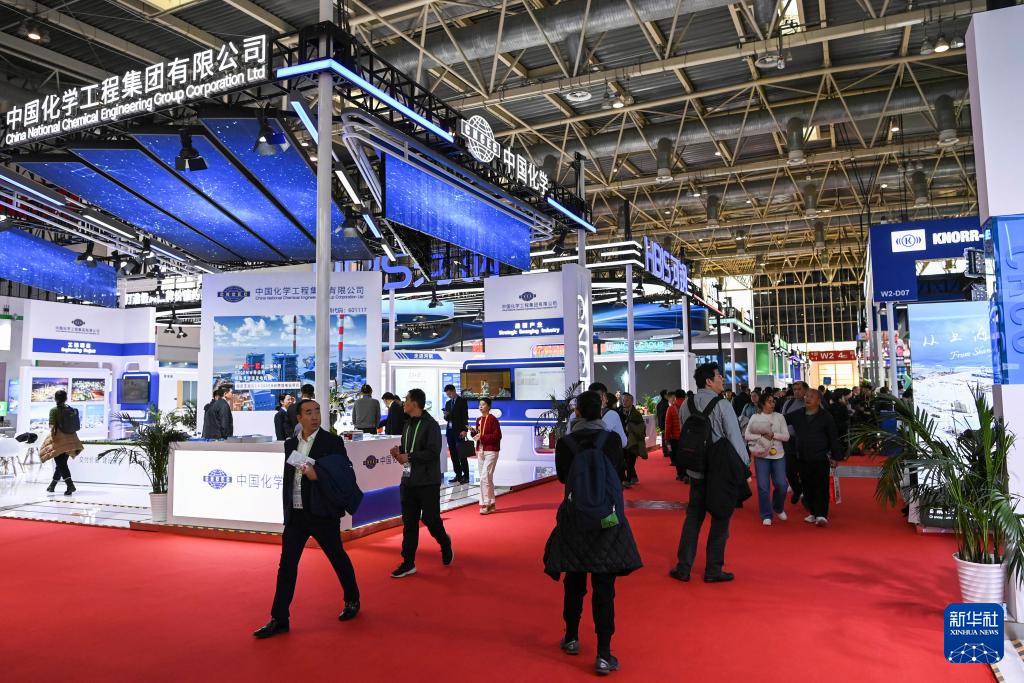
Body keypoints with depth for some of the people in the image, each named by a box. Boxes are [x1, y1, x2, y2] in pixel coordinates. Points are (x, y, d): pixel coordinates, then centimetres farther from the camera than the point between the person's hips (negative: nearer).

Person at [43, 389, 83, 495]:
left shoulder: (54, 410, -7)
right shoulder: (72, 410, 6)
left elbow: (52, 427, -15)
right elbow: (76, 426, 8)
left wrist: (52, 438, -10)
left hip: (59, 440, -5)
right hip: (71, 441, 5)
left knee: (61, 464, -3)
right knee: (62, 463, 17)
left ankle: (70, 485, -19)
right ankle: (52, 485, 33)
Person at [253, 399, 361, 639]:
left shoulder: (332, 441, -8)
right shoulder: (290, 443, 7)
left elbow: (343, 475, -9)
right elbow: (287, 478, 14)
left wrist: (317, 475, -24)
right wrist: (287, 512, 11)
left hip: (322, 514, -4)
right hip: (295, 515, 4)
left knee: (338, 559, 11)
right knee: (286, 565, 4)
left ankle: (352, 601, 32)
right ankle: (279, 619, 12)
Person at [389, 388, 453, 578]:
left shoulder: (431, 425, -13)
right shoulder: (408, 424, 13)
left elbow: (433, 452, -21)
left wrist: (408, 457, -20)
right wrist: (399, 452, -3)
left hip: (427, 482, -7)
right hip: (408, 480, 7)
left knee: (430, 519, 1)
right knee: (409, 523, 7)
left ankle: (445, 543, 30)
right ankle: (408, 563, 13)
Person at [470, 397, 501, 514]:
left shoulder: (493, 419, -11)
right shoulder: (479, 419, 11)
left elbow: (497, 436, -15)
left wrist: (482, 437, -19)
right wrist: (473, 432, -3)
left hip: (491, 451, -8)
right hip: (480, 451, 8)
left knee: (485, 477, -13)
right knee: (486, 478, 12)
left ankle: (486, 504, -6)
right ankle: (491, 504, 21)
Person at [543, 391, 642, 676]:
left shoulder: (564, 442, -9)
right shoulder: (612, 440, -11)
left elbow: (562, 476, 3)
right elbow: (618, 471, 1)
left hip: (574, 520, 1)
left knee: (574, 581, 18)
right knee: (604, 587, 3)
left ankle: (572, 638, 33)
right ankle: (603, 655, 1)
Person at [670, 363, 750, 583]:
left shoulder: (686, 405, 1)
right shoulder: (721, 405, -14)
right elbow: (735, 437, -12)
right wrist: (745, 464, -2)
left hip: (697, 470, 5)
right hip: (722, 469, -4)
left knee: (693, 517, 13)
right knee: (720, 518, 8)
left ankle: (683, 567, 14)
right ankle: (713, 570, 14)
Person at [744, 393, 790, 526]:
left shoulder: (779, 417, 4)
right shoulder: (755, 417, 1)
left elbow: (786, 436, -1)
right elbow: (747, 435, -5)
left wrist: (773, 435, -15)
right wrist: (762, 436, -14)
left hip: (778, 455, 1)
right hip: (761, 455, -1)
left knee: (781, 485, -2)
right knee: (763, 486, -1)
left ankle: (778, 508, 28)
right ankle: (766, 516, 11)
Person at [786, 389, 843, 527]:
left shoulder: (825, 417, -3)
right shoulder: (797, 415, 7)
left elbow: (833, 438, -1)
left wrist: (835, 457, -3)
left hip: (821, 458, -4)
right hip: (803, 458, 4)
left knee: (821, 487, -7)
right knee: (808, 487, 8)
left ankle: (821, 515, -10)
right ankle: (813, 513, 18)